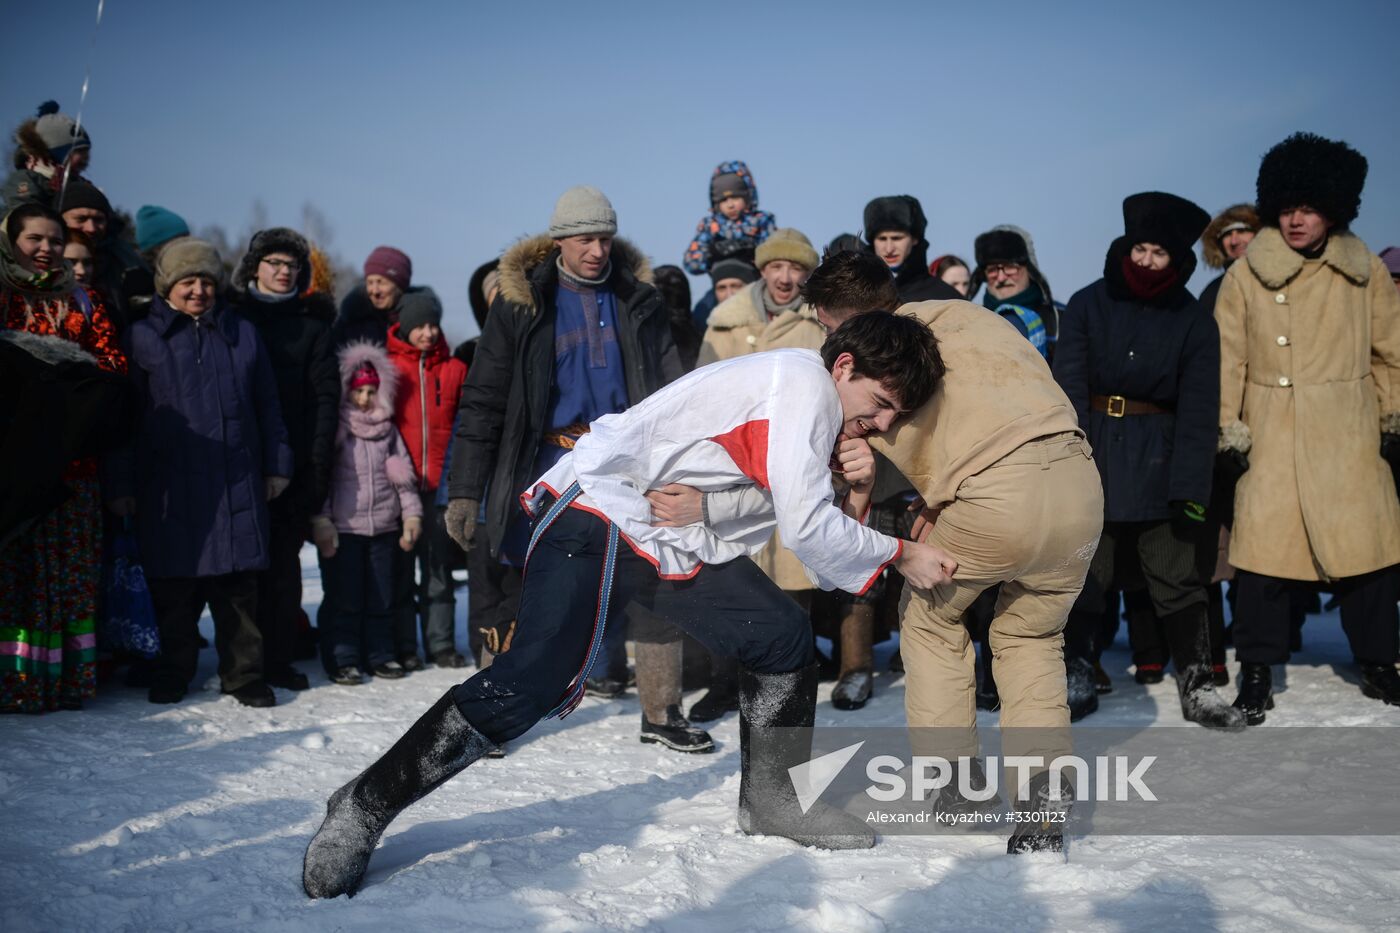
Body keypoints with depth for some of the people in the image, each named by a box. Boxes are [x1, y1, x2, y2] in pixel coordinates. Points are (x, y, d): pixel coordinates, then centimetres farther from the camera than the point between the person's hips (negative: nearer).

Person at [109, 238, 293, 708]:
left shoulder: (241, 333, 12)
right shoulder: (142, 337, 5)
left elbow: (267, 405, 14)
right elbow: (126, 417, 4)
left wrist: (276, 464, 10)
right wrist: (123, 483, 0)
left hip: (237, 483, 1)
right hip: (169, 486, -1)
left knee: (237, 586, 2)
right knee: (173, 586, 5)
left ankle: (243, 673, 12)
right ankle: (174, 671, 21)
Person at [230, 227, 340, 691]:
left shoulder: (312, 322, 12)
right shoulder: (232, 315, 11)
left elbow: (325, 393, 5)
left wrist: (318, 459, -6)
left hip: (294, 459, 0)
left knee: (283, 557, 2)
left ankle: (278, 658, 7)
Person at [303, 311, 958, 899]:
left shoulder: (816, 414, 14)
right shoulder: (803, 381, -15)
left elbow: (807, 536, 14)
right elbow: (806, 528, -21)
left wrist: (854, 495, -5)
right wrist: (900, 555, -8)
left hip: (678, 542, 10)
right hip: (598, 516, -10)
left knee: (784, 639, 5)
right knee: (527, 686, -20)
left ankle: (770, 800, 23)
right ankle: (365, 806, -5)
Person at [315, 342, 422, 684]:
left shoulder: (388, 428, 11)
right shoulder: (336, 428, -1)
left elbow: (403, 473, 12)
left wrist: (411, 514, 5)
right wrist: (321, 520, -11)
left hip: (384, 526, 4)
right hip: (344, 526, -4)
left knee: (382, 597, 9)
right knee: (347, 598, 0)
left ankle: (381, 654, 18)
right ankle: (345, 660, 6)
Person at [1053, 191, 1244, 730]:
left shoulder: (1194, 322, 1)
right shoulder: (1087, 306, 0)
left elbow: (1198, 413, -3)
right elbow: (1069, 392, -6)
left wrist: (1192, 486, -12)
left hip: (1158, 462, 0)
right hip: (1092, 453, 0)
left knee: (1176, 578, 3)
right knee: (1084, 572, 6)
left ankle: (1197, 686, 12)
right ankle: (1076, 672, 21)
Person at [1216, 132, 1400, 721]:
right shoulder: (1246, 275, -1)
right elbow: (1227, 361, -2)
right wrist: (1228, 430, -6)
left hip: (1350, 436, 2)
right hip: (1271, 437, -2)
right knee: (1263, 549, -5)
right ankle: (1257, 675, 6)